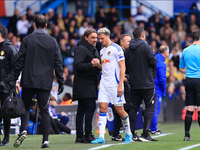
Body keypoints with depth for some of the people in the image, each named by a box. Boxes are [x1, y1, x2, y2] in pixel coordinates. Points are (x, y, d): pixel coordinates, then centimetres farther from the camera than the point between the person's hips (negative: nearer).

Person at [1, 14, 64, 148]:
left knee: (25, 107, 11)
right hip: (45, 82, 1)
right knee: (44, 110, 4)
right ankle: (46, 140, -2)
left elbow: (20, 62, -2)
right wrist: (61, 82, 11)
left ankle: (23, 131, -12)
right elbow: (58, 63, 4)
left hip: (28, 81, -1)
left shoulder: (27, 40, -1)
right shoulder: (52, 42, 4)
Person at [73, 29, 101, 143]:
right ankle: (88, 135, -14)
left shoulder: (94, 50, 22)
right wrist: (91, 65, -31)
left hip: (91, 84, 9)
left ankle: (80, 136, 8)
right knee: (91, 106, -15)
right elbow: (78, 65, -21)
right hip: (83, 83, -9)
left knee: (82, 109, 8)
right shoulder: (81, 49, -10)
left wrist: (99, 66, 8)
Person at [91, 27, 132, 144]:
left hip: (115, 84, -7)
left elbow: (122, 67, -10)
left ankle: (129, 133, 17)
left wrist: (120, 85, -16)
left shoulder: (116, 48, -7)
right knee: (103, 107, -5)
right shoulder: (102, 51, 16)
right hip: (104, 84, 7)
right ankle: (101, 137, -9)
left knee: (119, 110, -2)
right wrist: (98, 64, 2)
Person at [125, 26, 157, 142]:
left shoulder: (129, 49, 7)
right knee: (150, 107, 0)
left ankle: (131, 133, 8)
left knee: (134, 108, 11)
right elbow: (153, 62, -14)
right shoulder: (146, 47, -10)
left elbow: (126, 66, 8)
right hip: (147, 83, -6)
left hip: (133, 83, 6)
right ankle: (145, 134, -9)